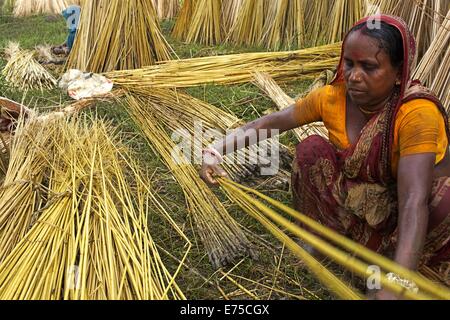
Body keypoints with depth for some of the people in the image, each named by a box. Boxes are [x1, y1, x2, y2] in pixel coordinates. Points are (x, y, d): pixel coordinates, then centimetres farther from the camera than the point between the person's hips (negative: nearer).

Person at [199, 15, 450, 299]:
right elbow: (273, 121, -11)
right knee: (312, 148, -18)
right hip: (365, 195, 4)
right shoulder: (333, 97, -17)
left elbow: (414, 200, -42)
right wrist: (219, 148, -24)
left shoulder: (417, 112, -32)